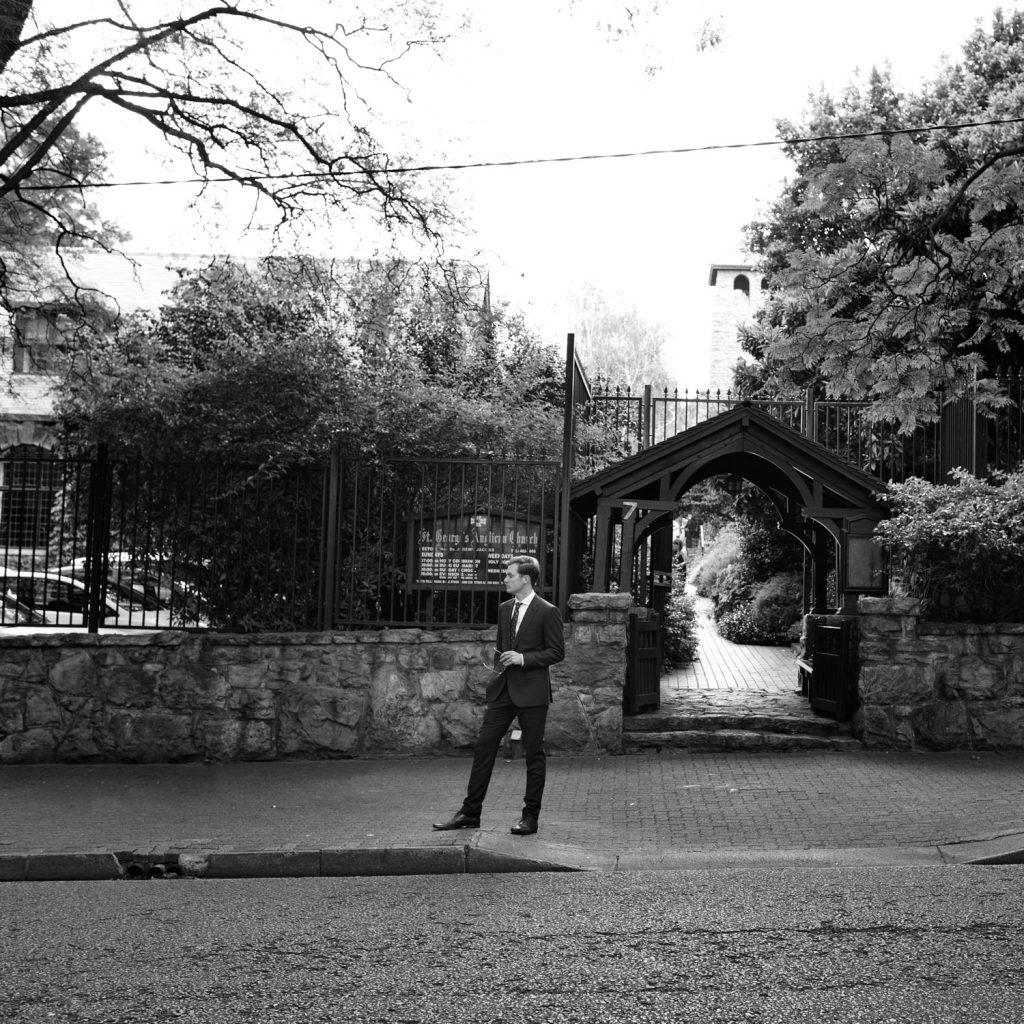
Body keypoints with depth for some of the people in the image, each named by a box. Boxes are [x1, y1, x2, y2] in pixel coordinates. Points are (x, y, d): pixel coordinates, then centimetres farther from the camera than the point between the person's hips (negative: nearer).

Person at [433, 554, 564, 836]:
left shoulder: (547, 612, -8)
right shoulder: (504, 609, 12)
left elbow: (557, 651, -8)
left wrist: (524, 658, -17)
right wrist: (498, 670, 13)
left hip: (531, 692, -6)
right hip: (502, 691, 6)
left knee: (533, 755, 3)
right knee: (483, 748, 3)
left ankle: (531, 816, 14)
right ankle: (470, 813, 11)